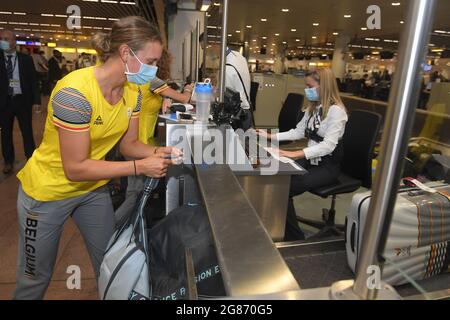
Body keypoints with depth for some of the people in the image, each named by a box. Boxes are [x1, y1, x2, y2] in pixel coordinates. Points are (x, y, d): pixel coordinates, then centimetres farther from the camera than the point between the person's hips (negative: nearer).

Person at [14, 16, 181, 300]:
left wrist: (156, 152, -20)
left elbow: (128, 144, 0)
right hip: (48, 191, -5)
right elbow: (75, 168, -28)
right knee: (35, 278, 15)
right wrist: (140, 167, -31)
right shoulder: (75, 92, -31)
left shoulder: (133, 91, -10)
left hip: (94, 188, 6)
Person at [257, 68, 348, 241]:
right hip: (310, 160, 7)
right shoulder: (313, 107, 9)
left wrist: (294, 154, -37)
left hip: (327, 166, -7)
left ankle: (295, 237, -3)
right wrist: (270, 136, 7)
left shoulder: (336, 111, -17)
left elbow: (328, 145, -26)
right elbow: (299, 132, 16)